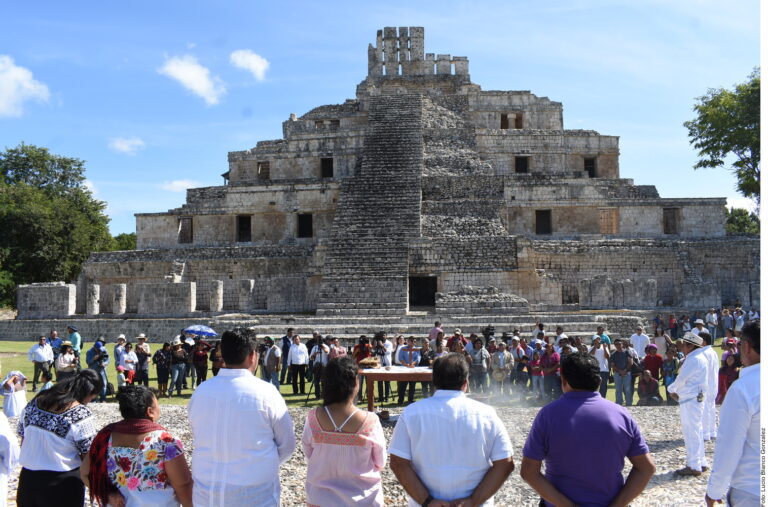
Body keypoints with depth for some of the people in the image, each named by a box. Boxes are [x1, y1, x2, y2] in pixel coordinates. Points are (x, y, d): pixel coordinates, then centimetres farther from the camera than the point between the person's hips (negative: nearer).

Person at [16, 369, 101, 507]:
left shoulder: (34, 402, -1)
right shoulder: (81, 414, -20)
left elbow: (23, 439, 10)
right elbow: (88, 457, -16)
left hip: (27, 479, 5)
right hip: (63, 483, -5)